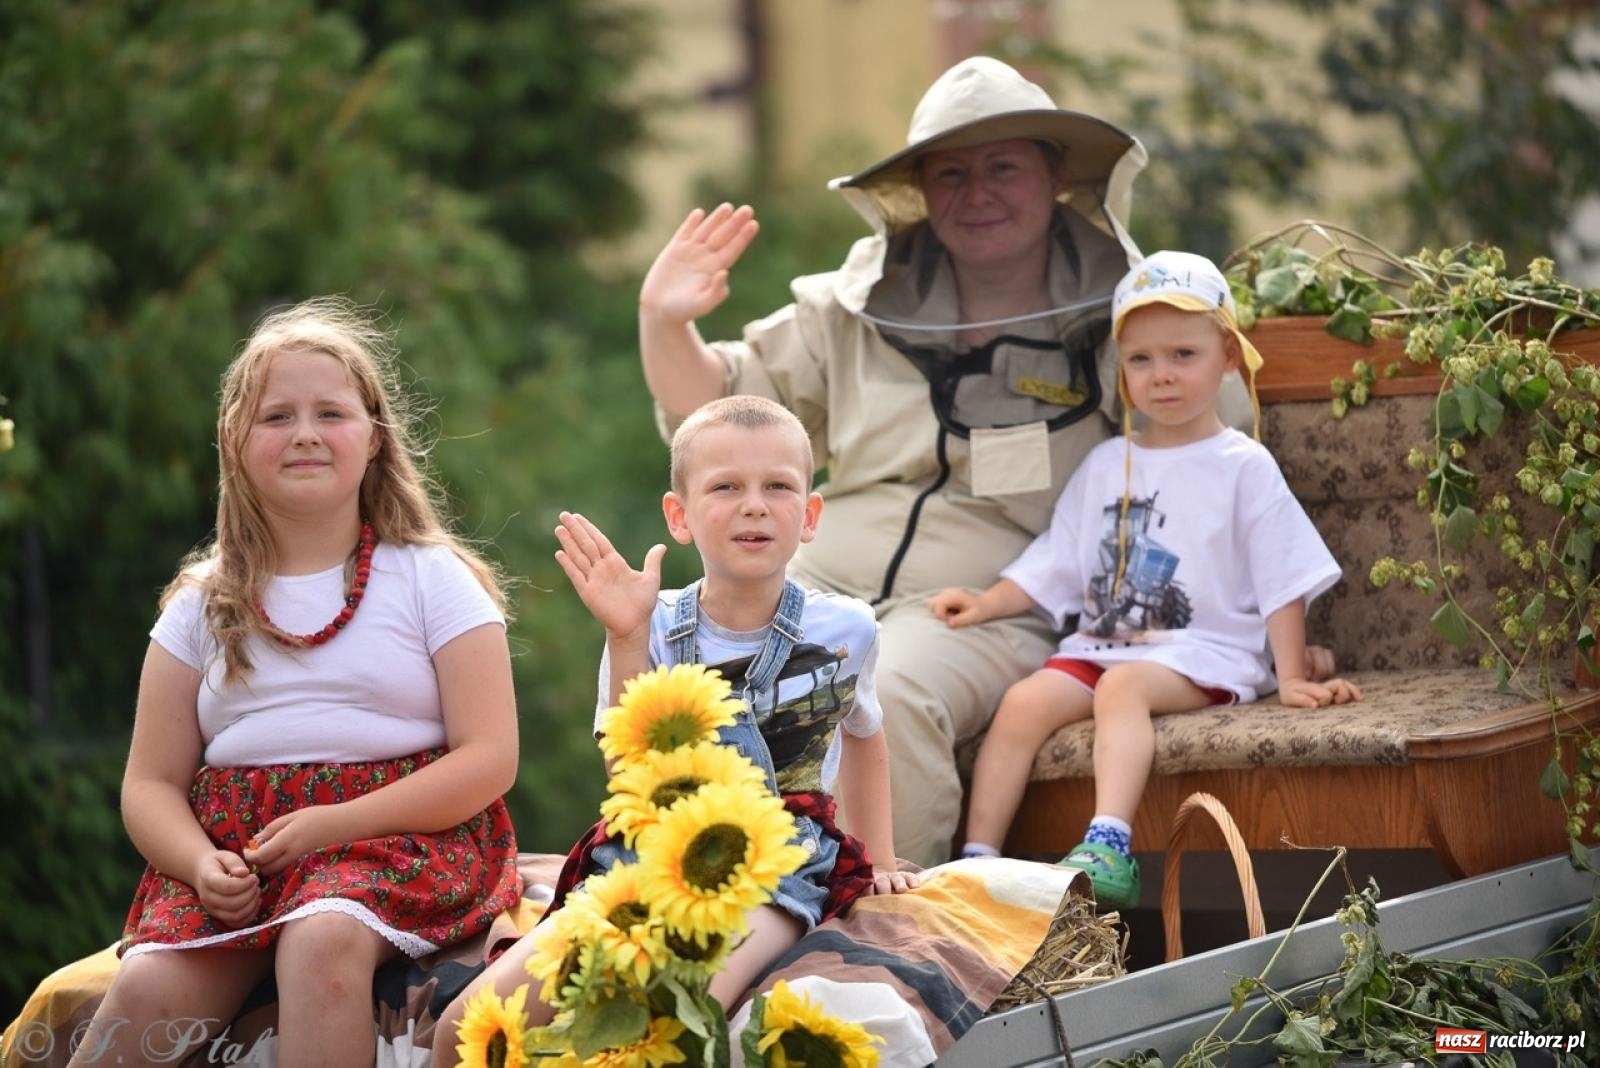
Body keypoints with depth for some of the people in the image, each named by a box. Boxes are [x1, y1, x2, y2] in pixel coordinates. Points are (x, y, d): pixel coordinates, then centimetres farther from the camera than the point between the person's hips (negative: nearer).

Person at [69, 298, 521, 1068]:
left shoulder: (431, 578, 7)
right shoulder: (203, 603, 15)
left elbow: (489, 760, -2)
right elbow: (151, 782, 12)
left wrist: (334, 825, -14)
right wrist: (199, 862, -12)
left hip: (399, 834, -2)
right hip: (233, 842, 2)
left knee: (322, 942, -37)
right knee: (149, 987, -28)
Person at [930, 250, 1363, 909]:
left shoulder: (1243, 467, 3)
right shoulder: (1106, 466, 18)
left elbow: (1283, 583, 1)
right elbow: (1053, 565, 20)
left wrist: (1292, 678, -6)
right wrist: (987, 604, 5)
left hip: (1203, 654, -5)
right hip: (1101, 643, 5)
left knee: (1123, 685, -35)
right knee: (1025, 701, -21)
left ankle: (1109, 848, -52)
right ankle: (978, 859, -24)